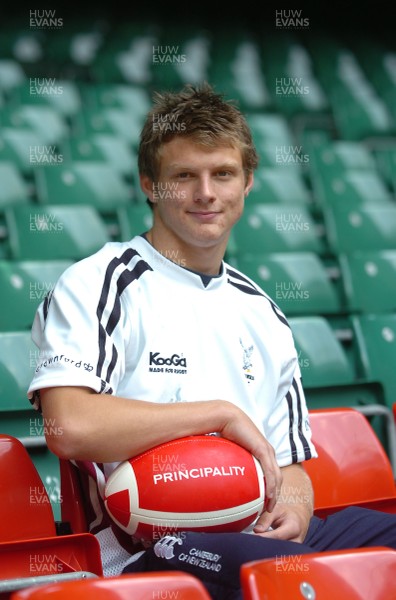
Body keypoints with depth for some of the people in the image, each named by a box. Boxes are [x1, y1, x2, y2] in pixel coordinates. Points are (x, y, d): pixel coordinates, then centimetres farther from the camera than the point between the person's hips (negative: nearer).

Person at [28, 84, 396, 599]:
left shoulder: (262, 314, 21)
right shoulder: (98, 285, 2)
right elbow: (68, 427, -15)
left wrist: (293, 508, 0)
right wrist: (223, 413, -10)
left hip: (263, 535, 6)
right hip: (149, 552, -6)